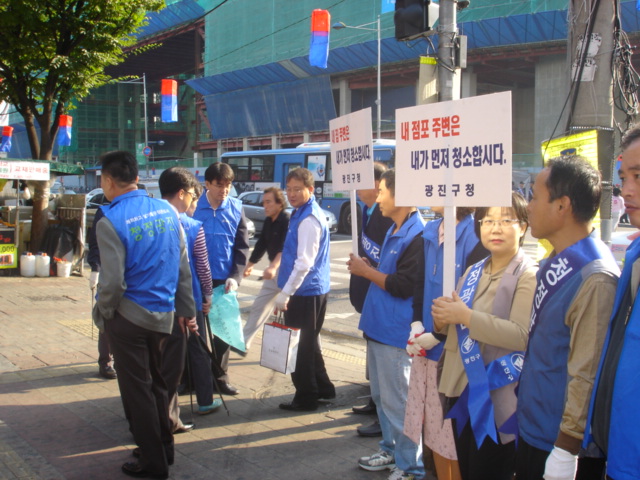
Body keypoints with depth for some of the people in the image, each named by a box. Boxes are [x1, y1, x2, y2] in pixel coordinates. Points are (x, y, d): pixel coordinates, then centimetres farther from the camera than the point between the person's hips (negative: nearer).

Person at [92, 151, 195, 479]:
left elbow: (113, 282, -19)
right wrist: (186, 308, 13)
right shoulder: (166, 211, 2)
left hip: (128, 316, -6)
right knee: (156, 382, 21)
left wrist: (102, 314, -2)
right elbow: (183, 266, 5)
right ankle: (164, 448, 32)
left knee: (136, 388, 6)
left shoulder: (111, 222, -17)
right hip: (163, 316, 6)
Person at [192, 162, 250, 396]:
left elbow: (242, 246, 2)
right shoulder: (194, 207, -5)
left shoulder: (236, 208, 0)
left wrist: (235, 276, -10)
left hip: (224, 280, 2)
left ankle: (220, 377, 22)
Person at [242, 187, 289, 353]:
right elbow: (262, 244, 20)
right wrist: (250, 264, 27)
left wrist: (273, 267, -47)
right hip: (274, 270, 9)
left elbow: (286, 247, -32)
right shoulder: (268, 221, 8)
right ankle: (243, 343, 20)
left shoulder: (288, 221, -18)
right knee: (259, 306, 12)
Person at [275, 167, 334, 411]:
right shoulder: (301, 213, 12)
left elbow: (304, 262, -24)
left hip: (305, 292, -10)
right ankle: (323, 388, 33)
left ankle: (306, 398, 14)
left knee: (300, 345, 2)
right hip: (314, 290, 10)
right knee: (309, 343, 21)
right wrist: (287, 290, 21)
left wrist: (285, 293, -21)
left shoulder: (308, 219, -20)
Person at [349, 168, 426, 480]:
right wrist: (365, 269, 6)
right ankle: (391, 451, 35)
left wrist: (365, 271, -13)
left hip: (395, 333, -10)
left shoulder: (417, 235, -18)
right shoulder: (394, 230, 13)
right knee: (381, 396, 20)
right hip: (378, 327, 10)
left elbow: (403, 286, -23)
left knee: (397, 401, -1)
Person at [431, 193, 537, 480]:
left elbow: (521, 336, -25)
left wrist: (466, 316, -24)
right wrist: (443, 319, -5)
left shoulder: (529, 276, -12)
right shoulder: (474, 272, 12)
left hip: (498, 397, -7)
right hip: (463, 389, 8)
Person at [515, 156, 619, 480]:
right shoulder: (554, 264, 2)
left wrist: (565, 452, -18)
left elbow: (587, 375, -23)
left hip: (559, 443, -8)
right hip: (531, 429, 8)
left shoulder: (595, 279, -24)